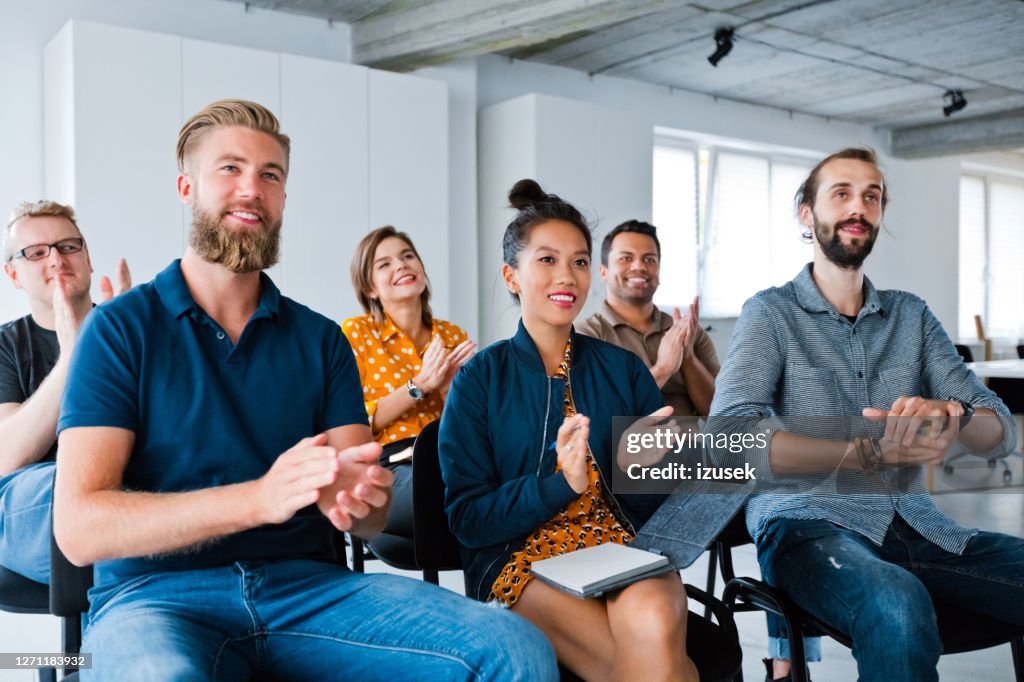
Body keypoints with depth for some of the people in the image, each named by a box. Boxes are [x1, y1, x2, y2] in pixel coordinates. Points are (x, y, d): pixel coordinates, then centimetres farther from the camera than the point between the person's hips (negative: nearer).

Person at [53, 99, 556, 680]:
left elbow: (373, 517, 7)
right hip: (161, 594, -3)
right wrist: (259, 497, -22)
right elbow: (78, 527, -9)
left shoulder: (321, 339, 12)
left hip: (308, 584, 3)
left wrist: (356, 498, -20)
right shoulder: (121, 329, 2)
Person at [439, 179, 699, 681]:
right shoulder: (480, 379, 3)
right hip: (521, 555, -2)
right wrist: (559, 484, -18)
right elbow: (468, 518, -3)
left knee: (653, 622, -34)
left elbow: (664, 499, 10)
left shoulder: (624, 370, 11)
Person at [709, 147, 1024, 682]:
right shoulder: (771, 312, 2)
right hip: (808, 523, -5)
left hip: (915, 523, 5)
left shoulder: (911, 315, 16)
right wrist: (873, 453, -24)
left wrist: (951, 415, -19)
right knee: (898, 607, -36)